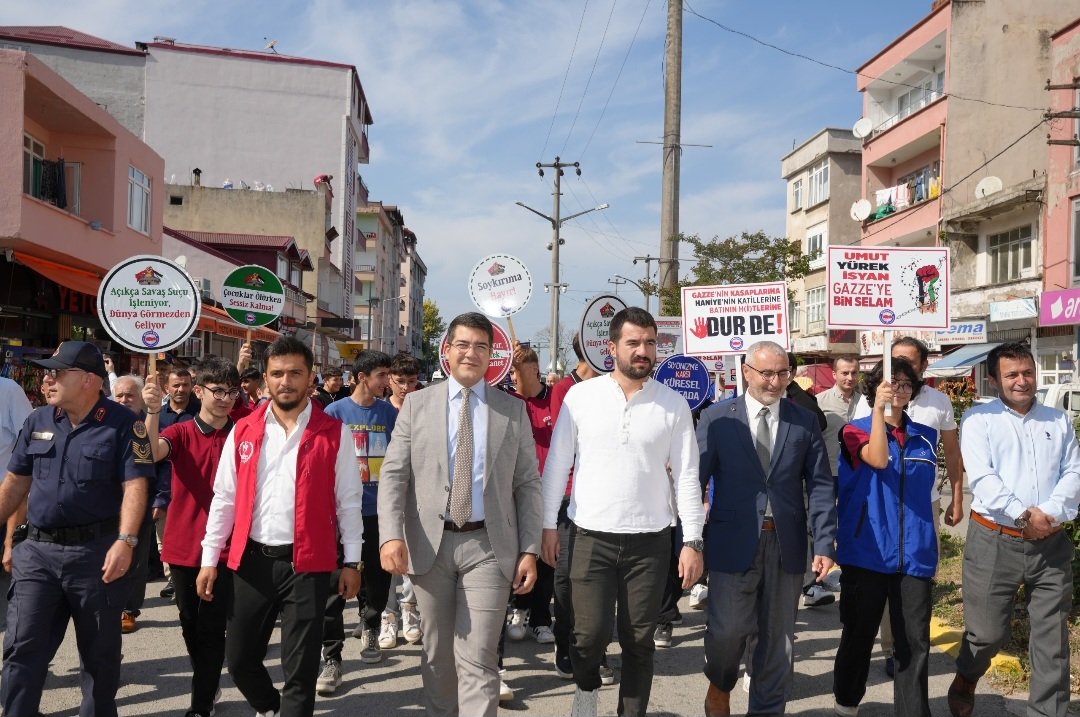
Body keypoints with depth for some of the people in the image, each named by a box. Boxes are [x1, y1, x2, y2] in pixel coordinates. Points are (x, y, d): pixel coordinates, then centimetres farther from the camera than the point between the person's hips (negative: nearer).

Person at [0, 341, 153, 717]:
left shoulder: (123, 423, -10)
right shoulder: (37, 421, 7)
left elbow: (134, 486, -16)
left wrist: (125, 541, -26)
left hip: (97, 550, -4)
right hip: (37, 549, 4)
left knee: (99, 650, 11)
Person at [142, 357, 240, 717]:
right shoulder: (180, 433, -1)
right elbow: (151, 452, -23)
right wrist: (152, 411, -38)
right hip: (184, 545, 2)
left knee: (211, 629, -1)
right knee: (190, 626, 16)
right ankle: (208, 685, 37)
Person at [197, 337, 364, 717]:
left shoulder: (334, 433, -3)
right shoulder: (243, 431, 4)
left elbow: (348, 501, -1)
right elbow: (224, 498, 7)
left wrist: (352, 561, -2)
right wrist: (210, 559, 5)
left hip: (307, 563, -3)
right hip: (252, 560, 3)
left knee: (300, 669, 3)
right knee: (239, 658, 14)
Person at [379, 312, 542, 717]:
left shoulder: (514, 410, 6)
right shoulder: (417, 404, 5)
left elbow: (528, 484, 5)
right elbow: (393, 474, -1)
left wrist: (529, 550, -3)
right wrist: (391, 535, -15)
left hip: (489, 546, -1)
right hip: (429, 545, 1)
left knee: (477, 660, -3)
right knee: (437, 653, 15)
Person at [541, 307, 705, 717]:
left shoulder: (674, 405, 0)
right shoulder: (580, 396, -1)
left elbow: (687, 476, 1)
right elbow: (557, 464, 3)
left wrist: (692, 541, -4)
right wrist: (548, 525, 1)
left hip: (650, 540, 1)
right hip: (590, 536, 0)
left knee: (639, 641, 9)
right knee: (589, 634, 1)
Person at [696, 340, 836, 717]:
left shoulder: (805, 421, 5)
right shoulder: (717, 417, -1)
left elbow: (820, 485, 4)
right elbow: (695, 479, -3)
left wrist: (824, 543, -5)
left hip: (786, 545, 2)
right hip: (733, 543, -2)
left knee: (778, 637, 11)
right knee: (727, 630, 0)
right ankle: (720, 685, 32)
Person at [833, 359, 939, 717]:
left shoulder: (925, 436, 10)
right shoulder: (856, 431, -1)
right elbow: (878, 460, -23)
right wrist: (879, 409, -29)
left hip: (914, 553, 3)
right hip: (867, 551, -3)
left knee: (915, 641, 2)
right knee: (859, 633, 10)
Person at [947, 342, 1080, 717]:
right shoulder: (979, 418, 1)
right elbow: (981, 476, -10)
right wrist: (1023, 516, -17)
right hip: (995, 542, -3)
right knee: (986, 634, 5)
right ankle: (965, 679, 34)